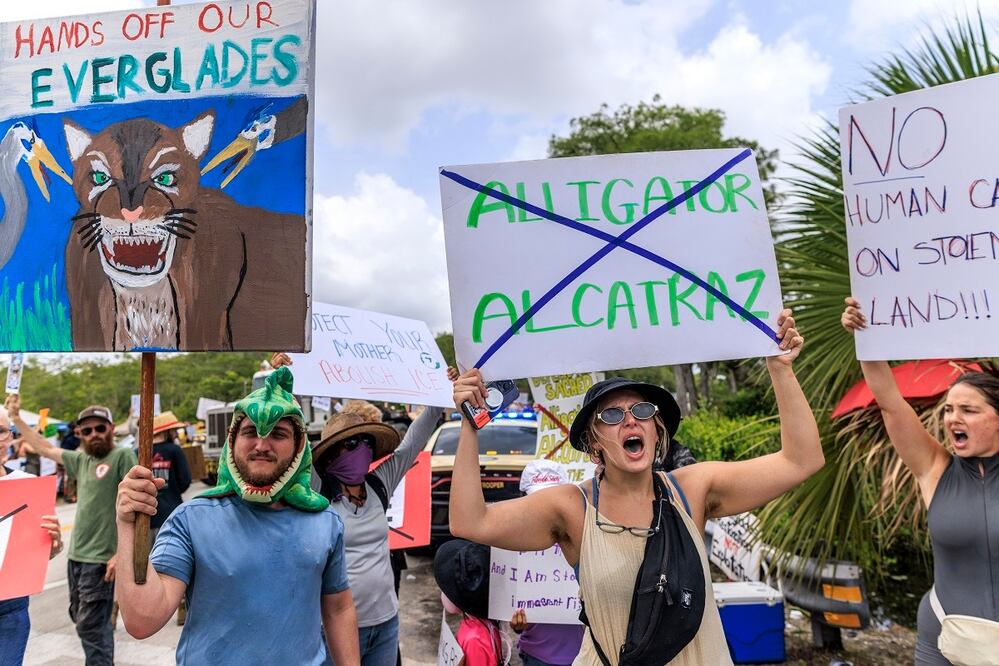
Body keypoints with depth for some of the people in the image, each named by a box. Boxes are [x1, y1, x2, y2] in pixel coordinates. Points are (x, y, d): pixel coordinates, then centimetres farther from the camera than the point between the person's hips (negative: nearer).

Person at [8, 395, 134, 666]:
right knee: (81, 618, 19)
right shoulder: (81, 459, 9)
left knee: (90, 626, -3)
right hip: (77, 555, 8)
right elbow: (45, 448, 25)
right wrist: (15, 418, 21)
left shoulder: (122, 456, -12)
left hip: (102, 559, -8)